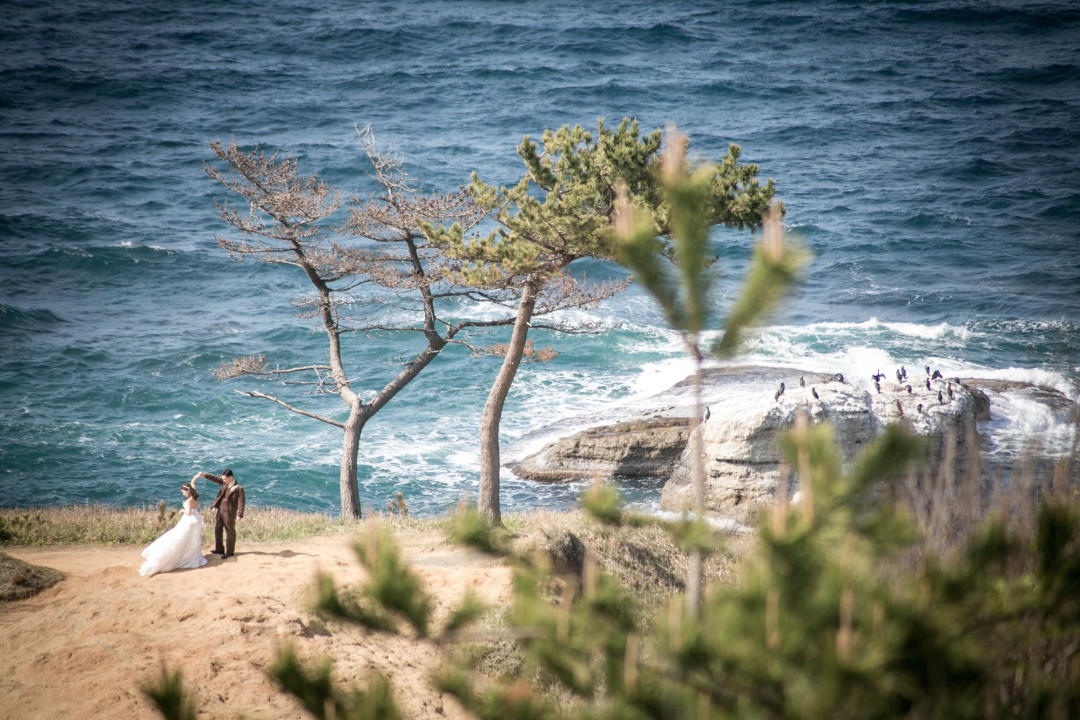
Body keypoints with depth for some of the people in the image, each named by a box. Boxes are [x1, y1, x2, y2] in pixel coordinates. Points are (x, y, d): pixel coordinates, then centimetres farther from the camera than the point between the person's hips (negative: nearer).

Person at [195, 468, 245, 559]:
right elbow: (215, 479, 6)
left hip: (229, 512, -8)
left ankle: (230, 552, 13)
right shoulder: (225, 483, 5)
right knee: (217, 528, 15)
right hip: (221, 510, 8)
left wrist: (240, 514, -24)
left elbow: (241, 502, -18)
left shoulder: (238, 488, -16)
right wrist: (204, 475, -6)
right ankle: (219, 549, 27)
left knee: (230, 532, 3)